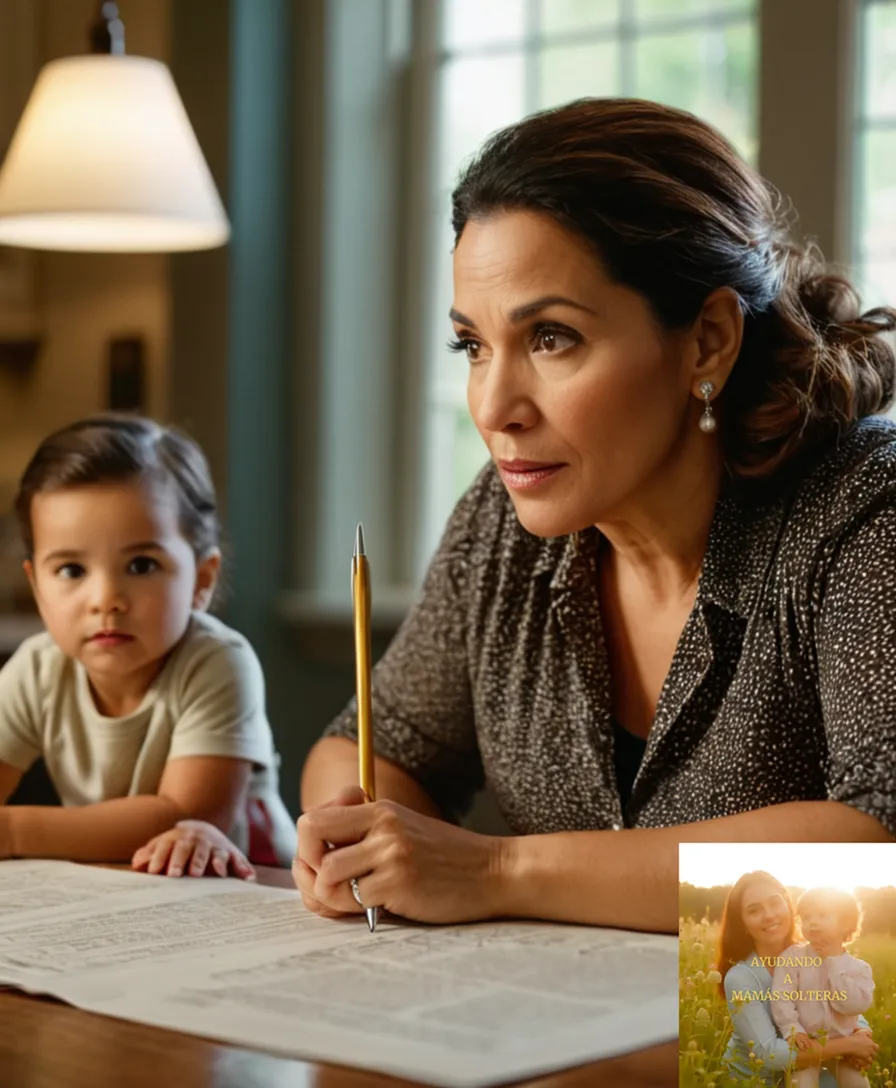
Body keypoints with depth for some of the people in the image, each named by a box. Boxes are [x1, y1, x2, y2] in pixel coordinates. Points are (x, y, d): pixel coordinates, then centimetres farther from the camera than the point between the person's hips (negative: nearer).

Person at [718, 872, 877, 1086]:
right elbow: (768, 1053, -28)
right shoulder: (739, 978, -21)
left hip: (803, 1074, 5)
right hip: (752, 1081, -5)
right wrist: (846, 1045, -27)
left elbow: (854, 1014, 1)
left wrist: (862, 1035, -23)